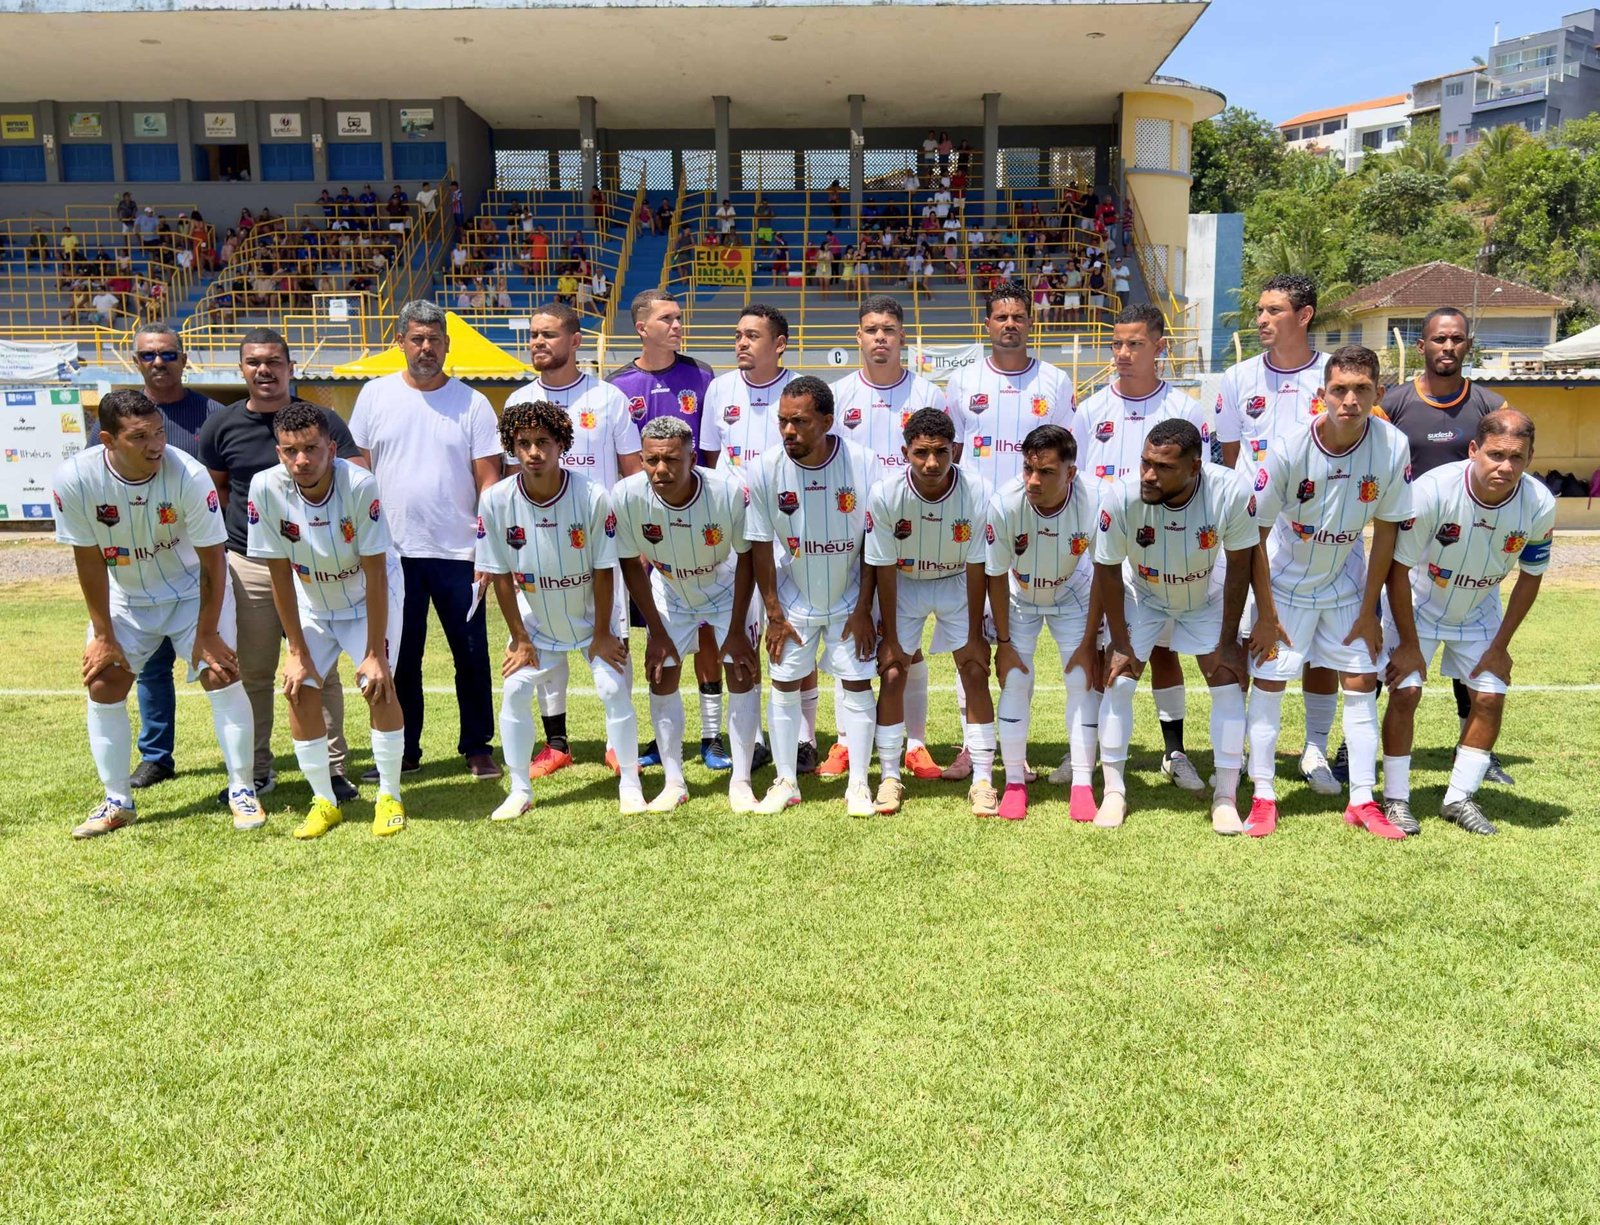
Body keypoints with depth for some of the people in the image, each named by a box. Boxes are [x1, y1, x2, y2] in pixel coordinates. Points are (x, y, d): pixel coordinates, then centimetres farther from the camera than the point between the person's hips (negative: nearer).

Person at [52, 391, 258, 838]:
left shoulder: (188, 475, -29)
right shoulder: (74, 478, -24)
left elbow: (212, 559, -20)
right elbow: (89, 559, -13)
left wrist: (207, 633, -17)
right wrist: (103, 635, -9)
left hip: (194, 588, -2)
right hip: (126, 595, 3)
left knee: (222, 676, -12)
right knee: (103, 687, 0)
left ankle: (242, 790, 2)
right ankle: (117, 801, 16)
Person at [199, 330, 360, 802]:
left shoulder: (322, 421, 0)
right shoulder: (221, 426, 6)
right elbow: (215, 489, 18)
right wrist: (242, 525, 6)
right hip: (247, 565, 2)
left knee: (320, 674, 4)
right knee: (251, 674, 9)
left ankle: (331, 768, 13)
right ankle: (255, 771, 21)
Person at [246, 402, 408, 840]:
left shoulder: (360, 485, -31)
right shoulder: (266, 488, -24)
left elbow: (375, 574, -26)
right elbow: (280, 575, -16)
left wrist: (374, 652, -24)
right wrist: (297, 651, -13)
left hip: (369, 597, -3)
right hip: (312, 602, 3)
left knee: (378, 685, -16)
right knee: (299, 689, -7)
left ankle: (389, 796, 3)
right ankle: (324, 802, 9)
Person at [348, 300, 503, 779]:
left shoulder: (472, 403, 1)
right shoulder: (376, 395, 5)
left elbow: (489, 480, -1)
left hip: (458, 553, -1)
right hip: (392, 552, 1)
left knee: (472, 655, 4)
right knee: (399, 658, 10)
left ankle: (477, 747, 18)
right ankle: (403, 750, 22)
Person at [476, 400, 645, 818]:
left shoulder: (592, 497, -25)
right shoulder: (496, 501, -19)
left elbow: (603, 570, -17)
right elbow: (501, 574, -10)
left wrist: (602, 634, -11)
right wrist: (520, 638, -7)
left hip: (592, 615, -2)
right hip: (535, 618, 2)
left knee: (616, 689, -7)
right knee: (514, 690, -5)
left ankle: (630, 785, 10)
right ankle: (520, 791, 10)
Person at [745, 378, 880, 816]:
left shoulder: (862, 464, -19)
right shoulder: (766, 470, -17)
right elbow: (760, 546, -7)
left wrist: (863, 610, -10)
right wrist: (774, 613, -7)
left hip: (849, 599, -1)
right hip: (793, 600, 1)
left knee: (857, 683, 1)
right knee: (784, 685, 5)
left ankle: (858, 786, 14)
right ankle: (786, 782, 20)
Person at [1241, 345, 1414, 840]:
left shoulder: (1393, 447, -18)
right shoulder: (1289, 448, -25)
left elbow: (1385, 530, -7)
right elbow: (1255, 533, -16)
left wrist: (1368, 610, -4)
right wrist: (1266, 613, -14)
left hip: (1346, 585, 3)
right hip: (1285, 582, -2)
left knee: (1362, 682, 2)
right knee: (1268, 682, -3)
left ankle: (1362, 800, 13)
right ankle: (1263, 798, 8)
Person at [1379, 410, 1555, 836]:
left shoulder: (1540, 505, -23)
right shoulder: (1432, 490, -34)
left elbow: (1530, 576, -6)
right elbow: (1398, 568, -23)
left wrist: (1500, 646, -5)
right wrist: (1409, 645, -19)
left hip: (1479, 610, 4)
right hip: (1417, 604, -3)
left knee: (1491, 697, -1)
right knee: (1405, 692, -11)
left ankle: (1460, 798, 15)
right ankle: (1396, 799, 4)